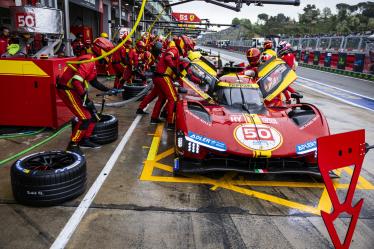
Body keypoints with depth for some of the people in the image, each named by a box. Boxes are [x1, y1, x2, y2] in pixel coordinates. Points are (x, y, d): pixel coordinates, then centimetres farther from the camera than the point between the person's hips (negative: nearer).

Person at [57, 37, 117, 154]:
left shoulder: (92, 61, 13)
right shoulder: (88, 60, -20)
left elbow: (94, 81, 21)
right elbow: (76, 81, -31)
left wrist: (108, 90, 15)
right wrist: (85, 99, -28)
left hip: (75, 90, 10)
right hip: (68, 90, -10)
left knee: (92, 113, 12)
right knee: (85, 118, -11)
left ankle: (85, 140, 22)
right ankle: (72, 145, 0)